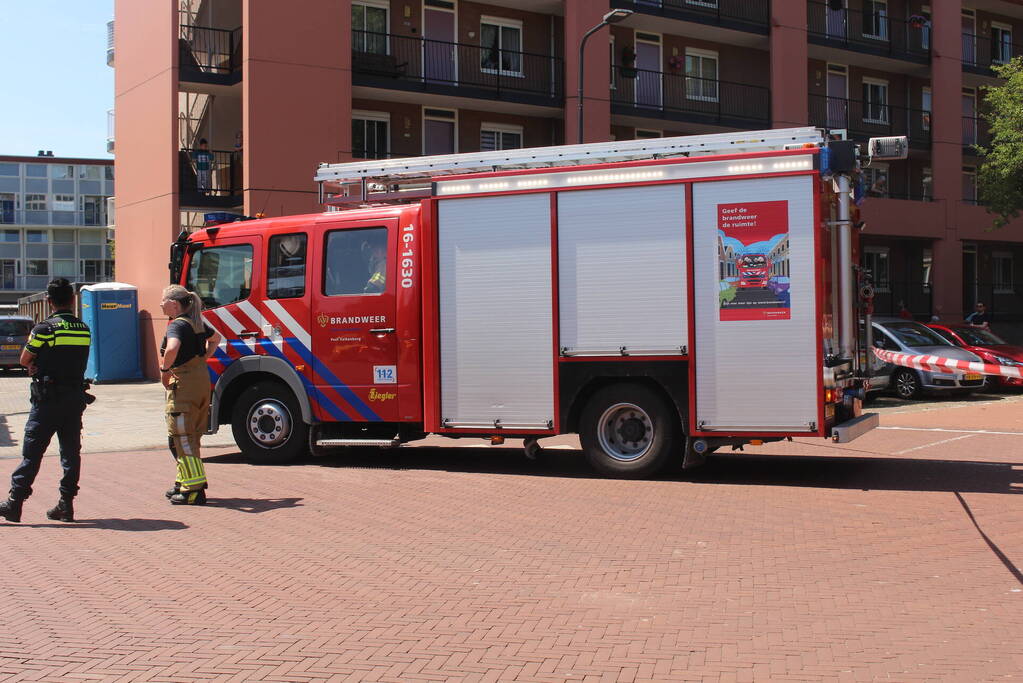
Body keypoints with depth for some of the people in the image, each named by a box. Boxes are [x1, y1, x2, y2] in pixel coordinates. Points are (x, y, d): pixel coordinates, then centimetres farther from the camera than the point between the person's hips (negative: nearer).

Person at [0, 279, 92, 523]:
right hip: (76, 397, 5)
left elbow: (24, 360, -2)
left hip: (47, 400, -5)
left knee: (32, 452, -1)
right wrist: (43, 365, 6)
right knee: (71, 451, 8)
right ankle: (66, 505, 10)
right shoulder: (84, 330, 6)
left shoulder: (45, 328, -11)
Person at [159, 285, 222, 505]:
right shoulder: (197, 322, 13)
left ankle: (194, 489, -4)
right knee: (191, 435, 18)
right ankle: (185, 481, 27)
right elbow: (215, 338, 32)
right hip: (202, 379, 9)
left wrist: (165, 370, -19)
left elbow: (173, 348, -36)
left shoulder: (176, 325, -14)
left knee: (182, 437, -4)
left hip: (184, 383, -9)